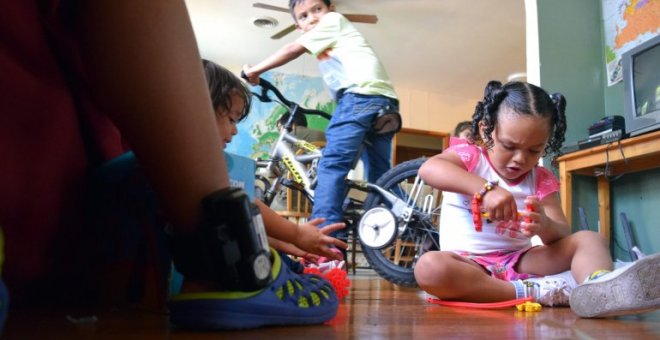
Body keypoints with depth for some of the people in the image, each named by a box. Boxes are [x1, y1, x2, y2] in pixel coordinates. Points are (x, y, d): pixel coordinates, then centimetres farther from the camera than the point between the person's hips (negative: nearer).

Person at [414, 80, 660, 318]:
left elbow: (562, 236, 0)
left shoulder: (542, 180, 8)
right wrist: (485, 188, -37)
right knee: (429, 267, -36)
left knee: (588, 239, -11)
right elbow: (428, 169, -24)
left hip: (519, 261, 4)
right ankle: (535, 291, -32)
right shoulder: (469, 156, -2)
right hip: (469, 263, -4)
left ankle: (599, 289, -46)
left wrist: (545, 226, -26)